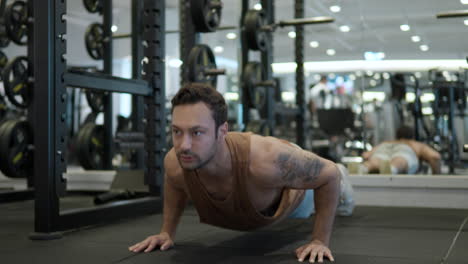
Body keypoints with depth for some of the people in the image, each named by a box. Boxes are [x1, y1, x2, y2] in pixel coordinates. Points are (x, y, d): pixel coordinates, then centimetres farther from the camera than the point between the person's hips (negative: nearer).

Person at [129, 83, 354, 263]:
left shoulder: (265, 159, -53)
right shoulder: (175, 164, -39)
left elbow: (329, 174, -35)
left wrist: (320, 241, -33)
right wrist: (167, 232, -13)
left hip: (292, 186, -3)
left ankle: (342, 178, 67)